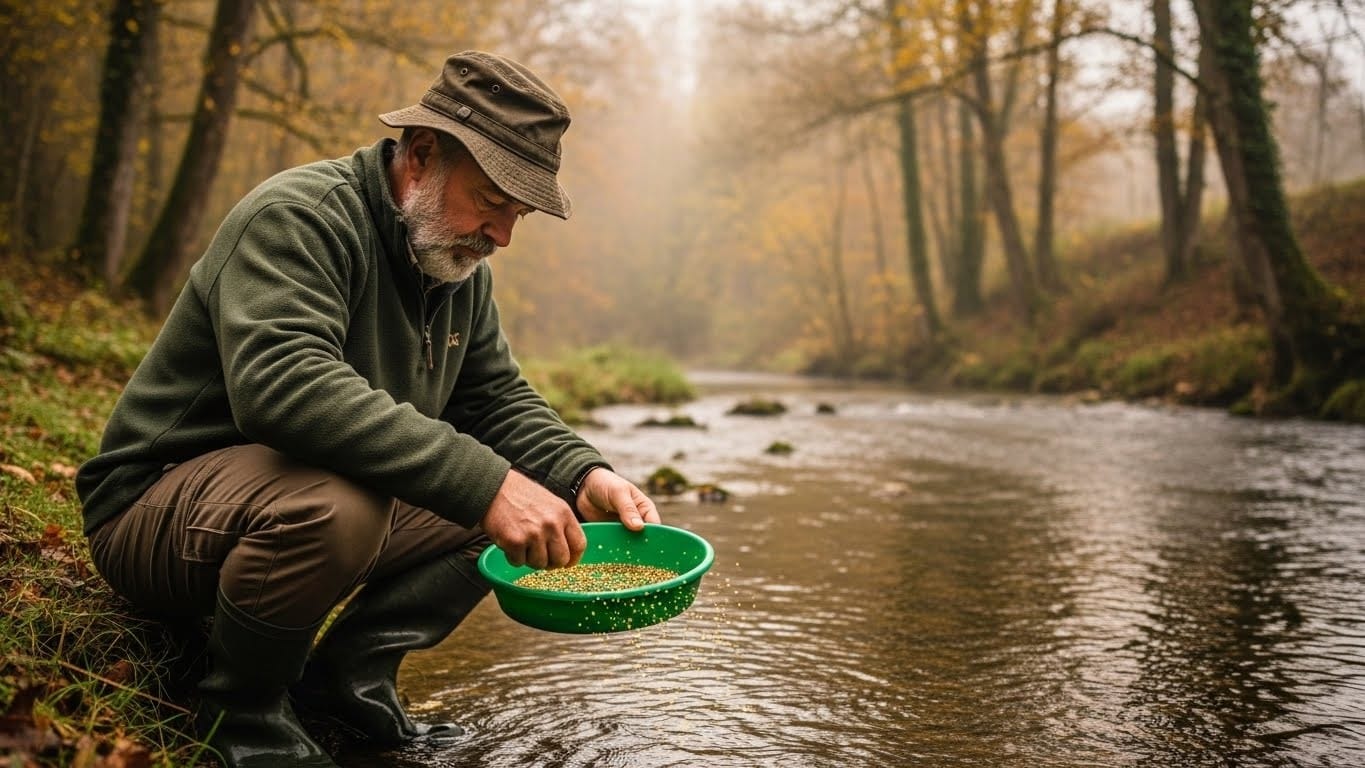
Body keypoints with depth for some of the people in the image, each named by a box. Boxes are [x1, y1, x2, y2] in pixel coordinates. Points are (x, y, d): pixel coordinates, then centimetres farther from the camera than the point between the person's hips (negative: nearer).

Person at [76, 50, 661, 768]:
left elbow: (497, 398, 5)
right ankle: (239, 708, -10)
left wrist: (583, 477, -15)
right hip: (159, 505, -8)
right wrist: (481, 482, -42)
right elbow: (284, 384, -38)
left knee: (523, 495, -1)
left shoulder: (459, 264, 5)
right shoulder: (299, 216, -21)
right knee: (336, 506, -39)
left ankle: (350, 671, 3)